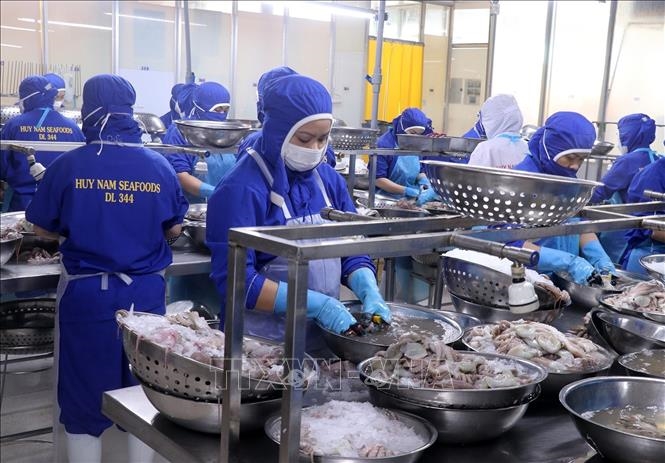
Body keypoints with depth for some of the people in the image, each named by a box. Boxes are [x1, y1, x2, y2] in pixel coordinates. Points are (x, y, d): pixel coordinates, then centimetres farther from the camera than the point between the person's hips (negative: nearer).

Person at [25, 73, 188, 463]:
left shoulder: (67, 166, -9)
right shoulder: (159, 166, -4)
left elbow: (43, 229, 2)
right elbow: (174, 230, 6)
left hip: (86, 292, -1)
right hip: (145, 291, 2)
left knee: (84, 390, 11)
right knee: (144, 390, 15)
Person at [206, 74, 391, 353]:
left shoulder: (329, 180, 2)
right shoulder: (241, 190, -17)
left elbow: (352, 250, 7)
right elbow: (236, 280, -21)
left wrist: (369, 291, -13)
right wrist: (316, 304, -25)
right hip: (262, 344, -6)